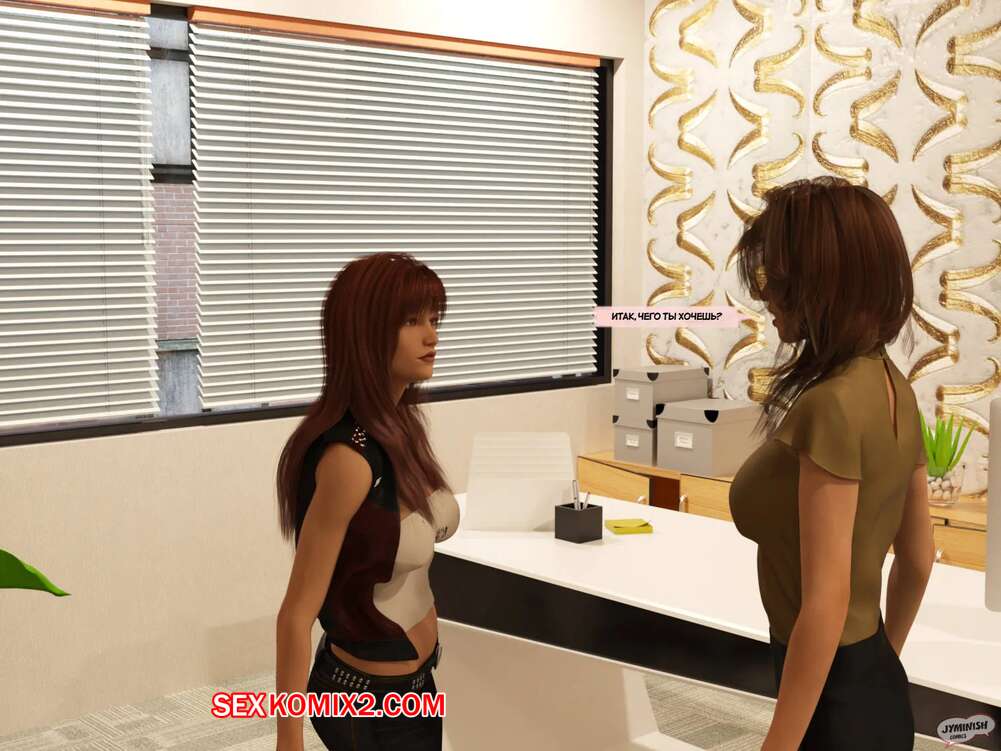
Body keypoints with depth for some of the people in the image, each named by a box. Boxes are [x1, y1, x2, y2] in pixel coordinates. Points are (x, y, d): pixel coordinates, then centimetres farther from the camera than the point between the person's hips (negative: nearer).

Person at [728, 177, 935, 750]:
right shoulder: (892, 388, 1)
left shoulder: (831, 406, -25)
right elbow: (919, 558, 10)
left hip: (833, 701, -8)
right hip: (880, 687, 8)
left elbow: (826, 605, -25)